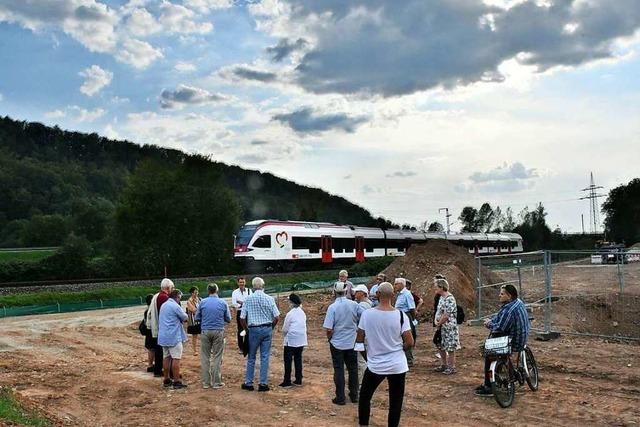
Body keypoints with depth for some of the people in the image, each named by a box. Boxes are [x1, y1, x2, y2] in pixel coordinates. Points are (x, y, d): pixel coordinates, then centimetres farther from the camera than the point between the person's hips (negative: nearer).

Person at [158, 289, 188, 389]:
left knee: (166, 357, 13)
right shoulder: (175, 306, -14)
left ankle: (166, 380, 19)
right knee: (176, 358, -6)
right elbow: (185, 318, -4)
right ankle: (177, 382, -6)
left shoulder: (164, 305, 13)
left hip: (163, 336, 9)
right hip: (174, 336, -9)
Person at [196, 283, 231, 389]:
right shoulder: (223, 303, -2)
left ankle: (205, 382, 11)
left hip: (205, 331, 1)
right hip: (219, 332, -1)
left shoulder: (202, 302, -1)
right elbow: (228, 319, 4)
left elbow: (197, 318, 5)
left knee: (205, 357, 8)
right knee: (217, 357, 4)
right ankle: (216, 382, 7)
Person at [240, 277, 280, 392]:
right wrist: (270, 328, 11)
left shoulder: (248, 299, -5)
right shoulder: (269, 299, -3)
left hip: (254, 329, -1)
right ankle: (263, 384, 9)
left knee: (251, 357, 12)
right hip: (267, 329, 1)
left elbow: (242, 318, -6)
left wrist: (246, 329, 9)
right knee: (265, 357, 7)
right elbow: (276, 317, -4)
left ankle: (248, 383, 17)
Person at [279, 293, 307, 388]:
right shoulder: (302, 313, 7)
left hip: (291, 341, -6)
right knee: (298, 359, 13)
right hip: (301, 340, 6)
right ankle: (298, 380, 16)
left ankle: (287, 381, 2)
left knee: (288, 360, 2)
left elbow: (285, 329, -7)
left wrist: (284, 338, 11)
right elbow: (304, 327, 12)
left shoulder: (290, 314, -12)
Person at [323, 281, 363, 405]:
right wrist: (357, 330, 10)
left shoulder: (332, 307, -15)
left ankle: (340, 398, 13)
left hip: (337, 344, -3)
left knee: (339, 370, 7)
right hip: (352, 343, 3)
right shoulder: (354, 304, -8)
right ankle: (354, 395, 25)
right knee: (353, 369, 16)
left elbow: (329, 329, -16)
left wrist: (329, 338, 3)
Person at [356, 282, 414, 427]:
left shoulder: (367, 314, -8)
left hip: (374, 365, 1)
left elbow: (359, 340, 0)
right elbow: (409, 342, -9)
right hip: (397, 365, 0)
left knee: (364, 397, 20)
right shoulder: (400, 315, -11)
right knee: (395, 402, 11)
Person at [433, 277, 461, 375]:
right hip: (442, 327, 10)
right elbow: (438, 311, 16)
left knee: (450, 348, 1)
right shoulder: (442, 298, 10)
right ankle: (444, 365, 30)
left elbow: (446, 316, -22)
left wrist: (439, 323, -9)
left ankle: (452, 367, 12)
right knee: (441, 347, 17)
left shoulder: (450, 299, -21)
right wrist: (436, 321, 0)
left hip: (449, 327, -10)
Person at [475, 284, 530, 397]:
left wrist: (489, 324, -11)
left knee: (489, 356, -5)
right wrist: (491, 319, -1)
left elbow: (499, 328, -29)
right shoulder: (518, 302, 7)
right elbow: (500, 316, 15)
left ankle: (489, 388, 0)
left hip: (513, 342, -11)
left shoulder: (509, 310, -27)